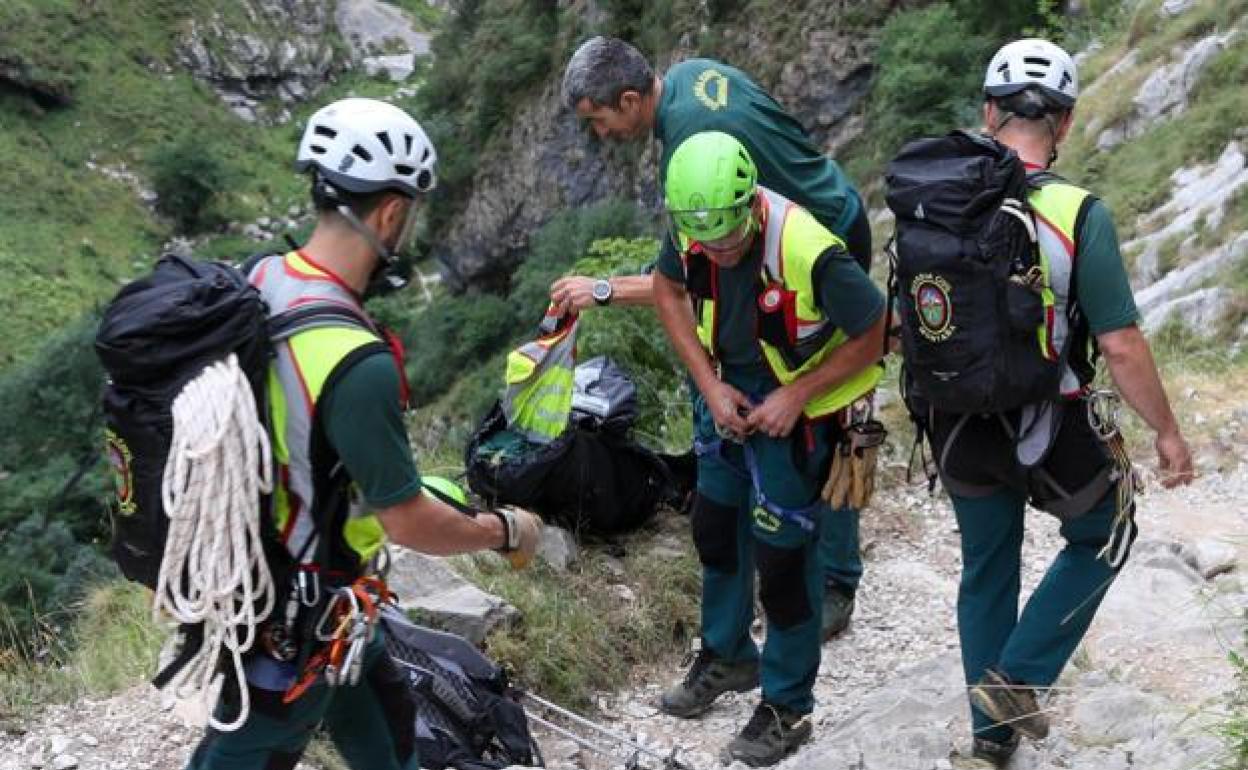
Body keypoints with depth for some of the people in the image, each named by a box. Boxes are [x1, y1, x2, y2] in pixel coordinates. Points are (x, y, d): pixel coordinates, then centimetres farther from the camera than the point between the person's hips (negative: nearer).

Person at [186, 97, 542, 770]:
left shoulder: (254, 282, -7)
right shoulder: (358, 364, -33)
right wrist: (505, 531, -5)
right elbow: (408, 523, -23)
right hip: (295, 605, -8)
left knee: (381, 714, 26)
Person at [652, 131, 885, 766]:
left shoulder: (809, 253, -35)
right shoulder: (694, 230, -18)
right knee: (714, 527, 20)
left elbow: (875, 333, -21)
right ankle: (726, 655, 43)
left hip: (796, 409, -6)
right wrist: (710, 385, -7)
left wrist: (795, 396, -22)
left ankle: (787, 708, 21)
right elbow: (669, 289, 2)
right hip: (730, 395, 6)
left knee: (781, 555, 1)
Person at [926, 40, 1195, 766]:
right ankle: (1016, 677, 16)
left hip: (961, 425, 4)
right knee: (1101, 538, 24)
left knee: (986, 569, 22)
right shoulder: (1079, 214, -20)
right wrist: (1168, 432, -5)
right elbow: (1121, 346, -18)